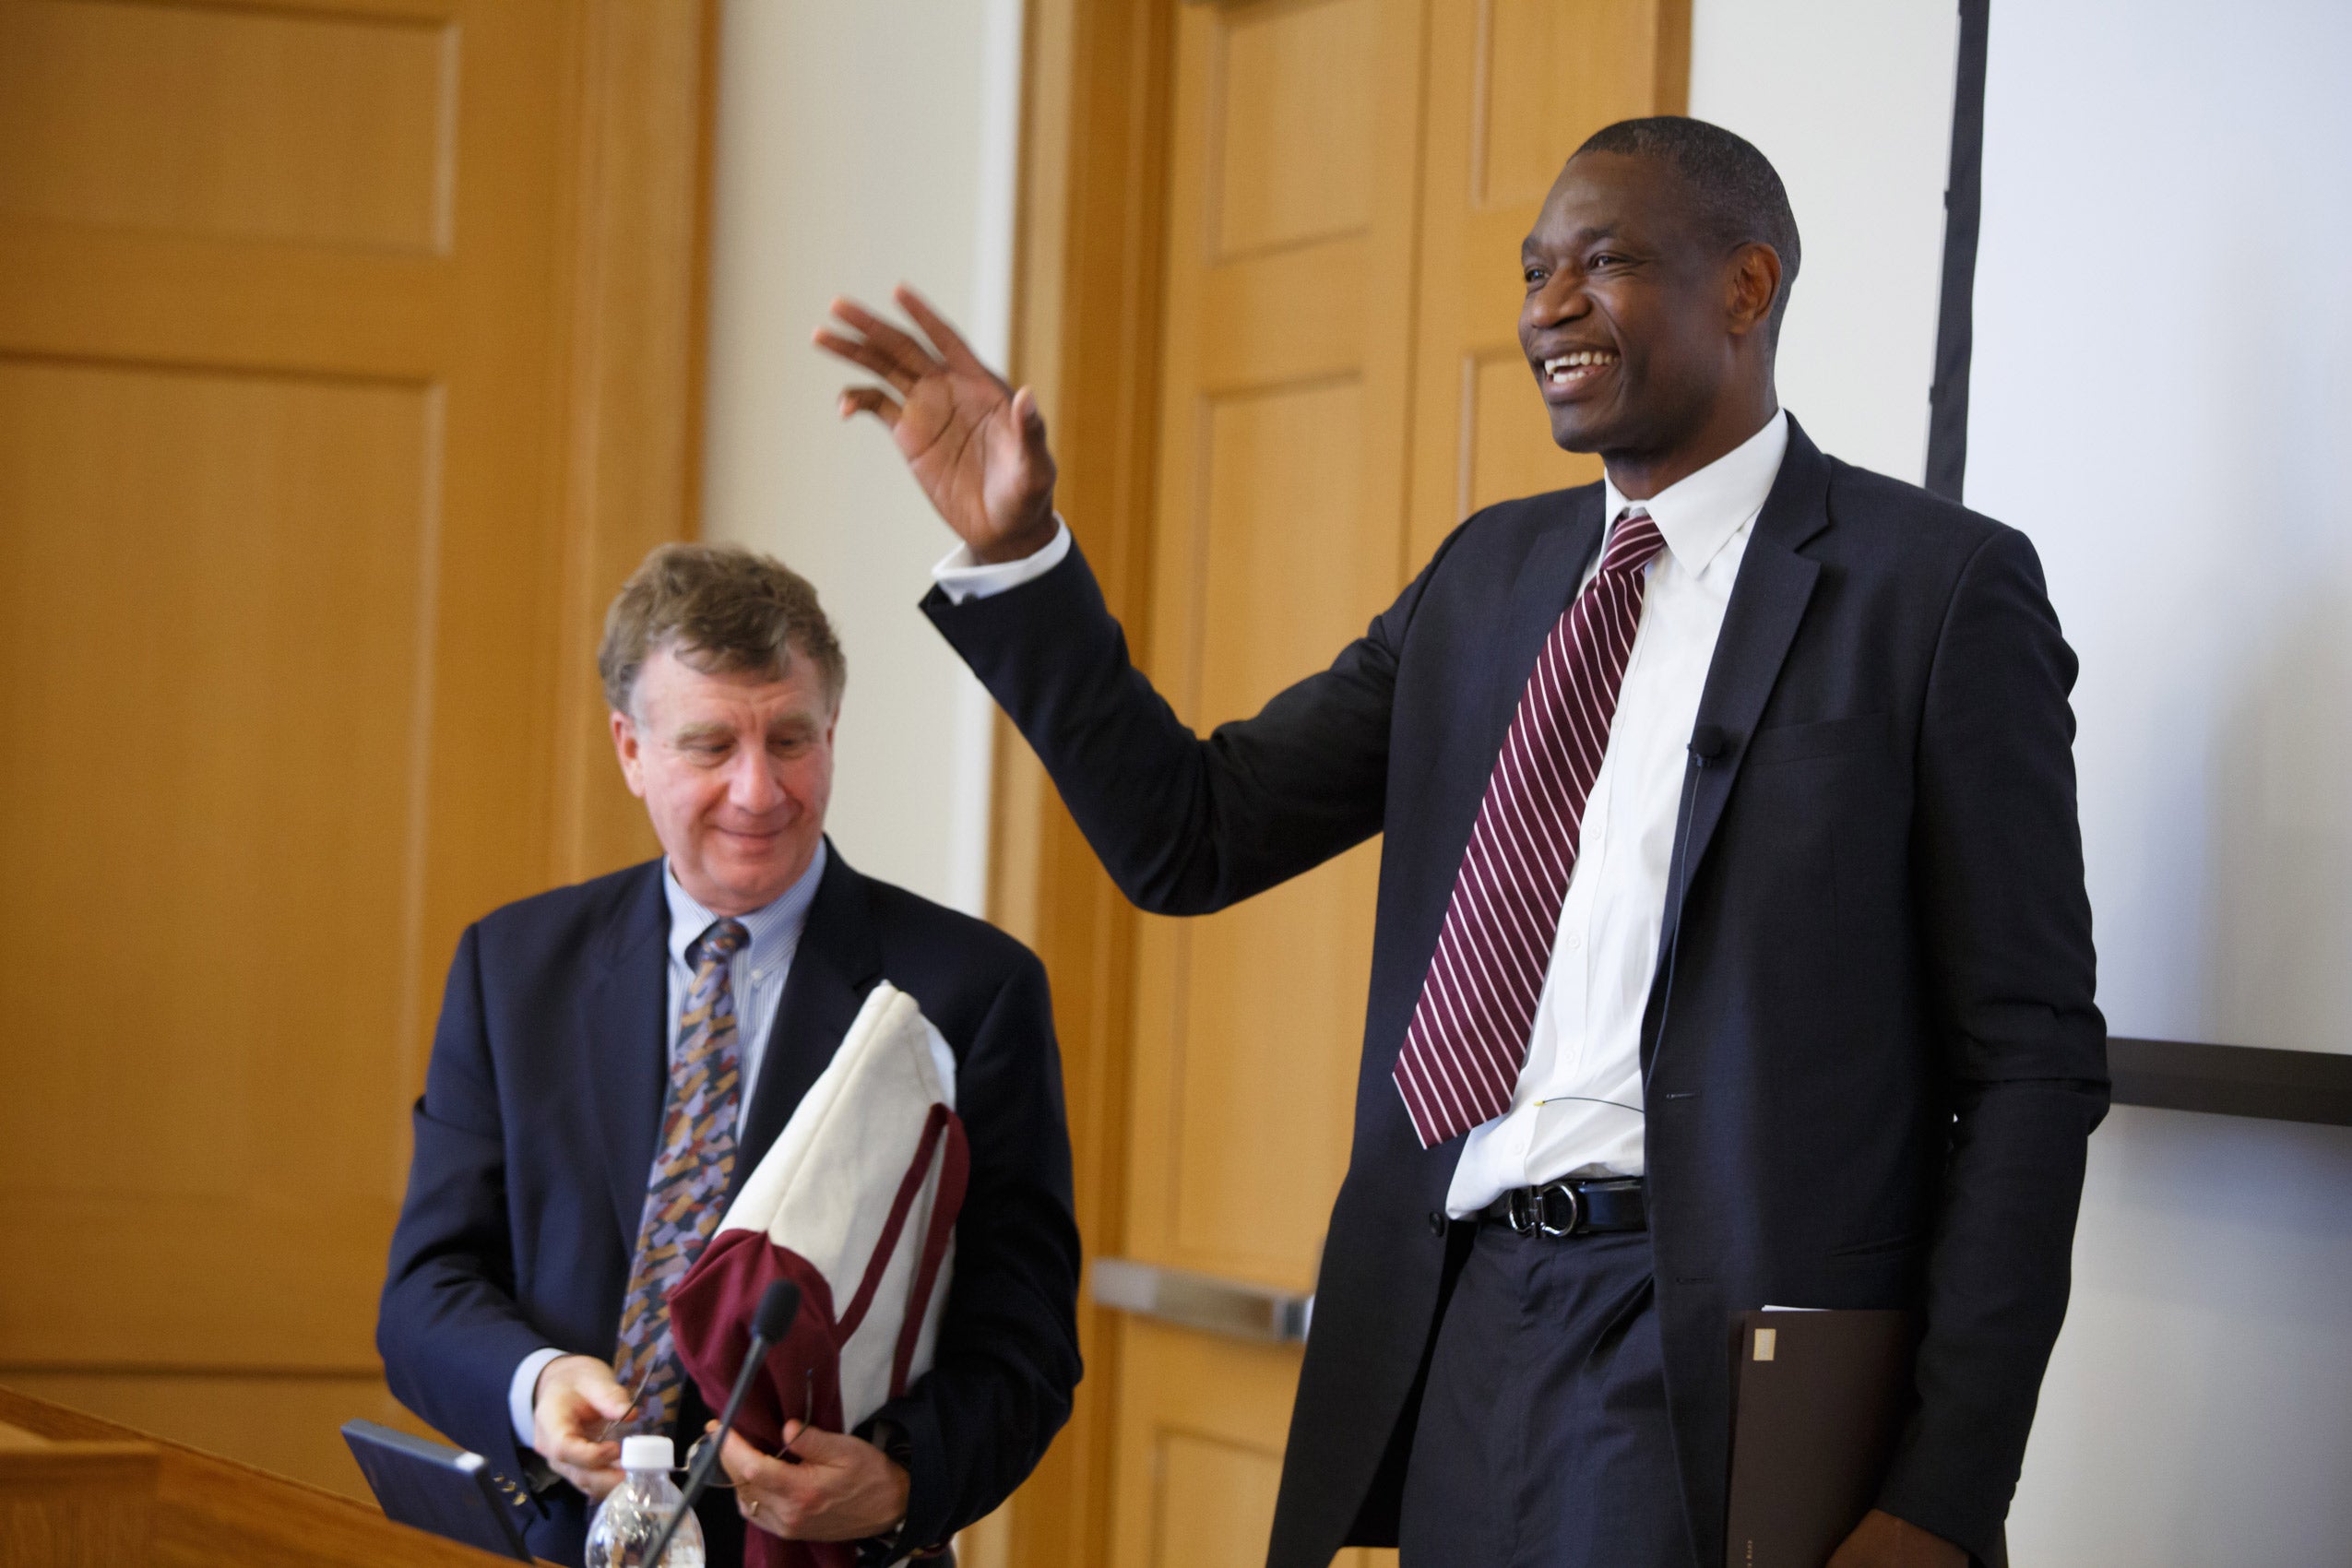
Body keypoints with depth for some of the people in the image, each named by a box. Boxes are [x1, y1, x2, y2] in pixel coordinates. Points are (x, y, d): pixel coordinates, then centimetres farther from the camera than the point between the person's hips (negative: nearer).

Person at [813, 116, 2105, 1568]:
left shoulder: (1940, 587, -4)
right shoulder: (1490, 572, 14)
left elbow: (2035, 1064, -7)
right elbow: (1192, 835, 13)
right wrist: (1014, 551, 0)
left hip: (1716, 1383, -5)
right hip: (1459, 1334, 6)